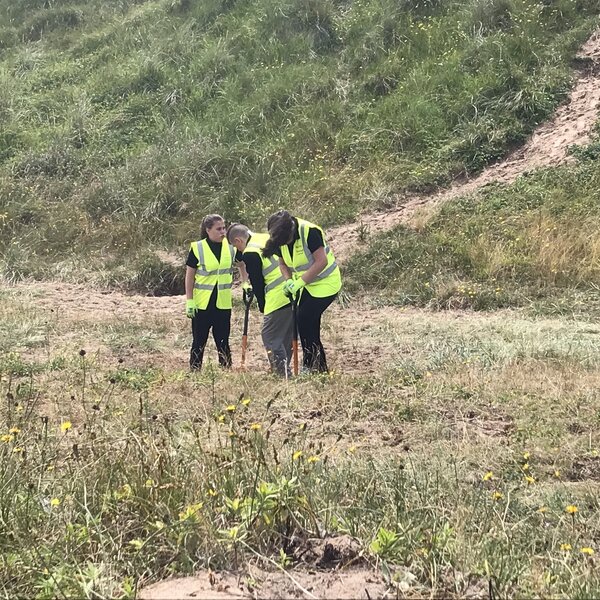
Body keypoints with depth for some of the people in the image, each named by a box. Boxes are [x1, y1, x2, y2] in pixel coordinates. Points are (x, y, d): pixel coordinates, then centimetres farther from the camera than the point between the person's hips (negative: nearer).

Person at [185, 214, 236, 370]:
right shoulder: (197, 248, -8)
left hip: (223, 304, 2)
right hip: (202, 304, -2)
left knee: (223, 342, 9)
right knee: (199, 343, 6)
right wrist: (189, 301, -7)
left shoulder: (230, 246, 0)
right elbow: (189, 276, -3)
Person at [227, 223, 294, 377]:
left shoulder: (250, 253, -8)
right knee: (287, 336, 17)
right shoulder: (268, 238, 16)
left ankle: (283, 374, -3)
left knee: (269, 336, 0)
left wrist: (262, 306, 10)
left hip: (279, 298, -9)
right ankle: (283, 369, 24)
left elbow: (257, 283, -3)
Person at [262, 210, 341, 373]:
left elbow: (322, 261, -30)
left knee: (305, 320, -16)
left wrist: (299, 282, -30)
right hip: (304, 285, 8)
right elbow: (283, 263, 7)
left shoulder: (310, 232, -27)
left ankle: (310, 367, -6)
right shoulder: (279, 239, -5)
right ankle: (319, 368, 17)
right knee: (310, 325, 8)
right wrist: (288, 280, -13)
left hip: (325, 283, -8)